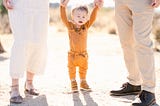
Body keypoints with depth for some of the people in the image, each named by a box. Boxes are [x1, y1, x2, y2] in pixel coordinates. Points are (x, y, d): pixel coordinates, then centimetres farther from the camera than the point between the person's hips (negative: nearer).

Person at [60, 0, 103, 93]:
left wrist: (96, 8, -30)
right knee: (72, 69, 6)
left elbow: (92, 18, -16)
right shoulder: (70, 25, -10)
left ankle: (83, 83, 32)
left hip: (83, 54, 2)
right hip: (72, 54, -2)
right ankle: (73, 83, 19)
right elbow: (64, 18, -23)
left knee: (83, 69, 17)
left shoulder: (86, 26, -5)